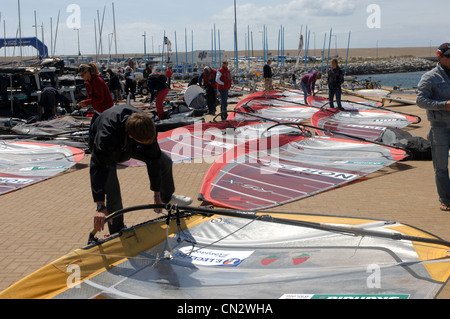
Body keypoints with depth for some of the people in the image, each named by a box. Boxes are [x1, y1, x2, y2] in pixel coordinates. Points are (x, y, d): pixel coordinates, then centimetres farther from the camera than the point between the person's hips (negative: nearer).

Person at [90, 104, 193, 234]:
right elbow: (98, 168, -49)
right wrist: (100, 207, -54)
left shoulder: (148, 127, -35)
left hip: (130, 147, 5)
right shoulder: (106, 135, -49)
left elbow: (153, 160, -23)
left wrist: (157, 194, -14)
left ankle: (167, 197, 33)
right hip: (104, 151, -4)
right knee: (113, 197, -16)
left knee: (165, 161, 5)